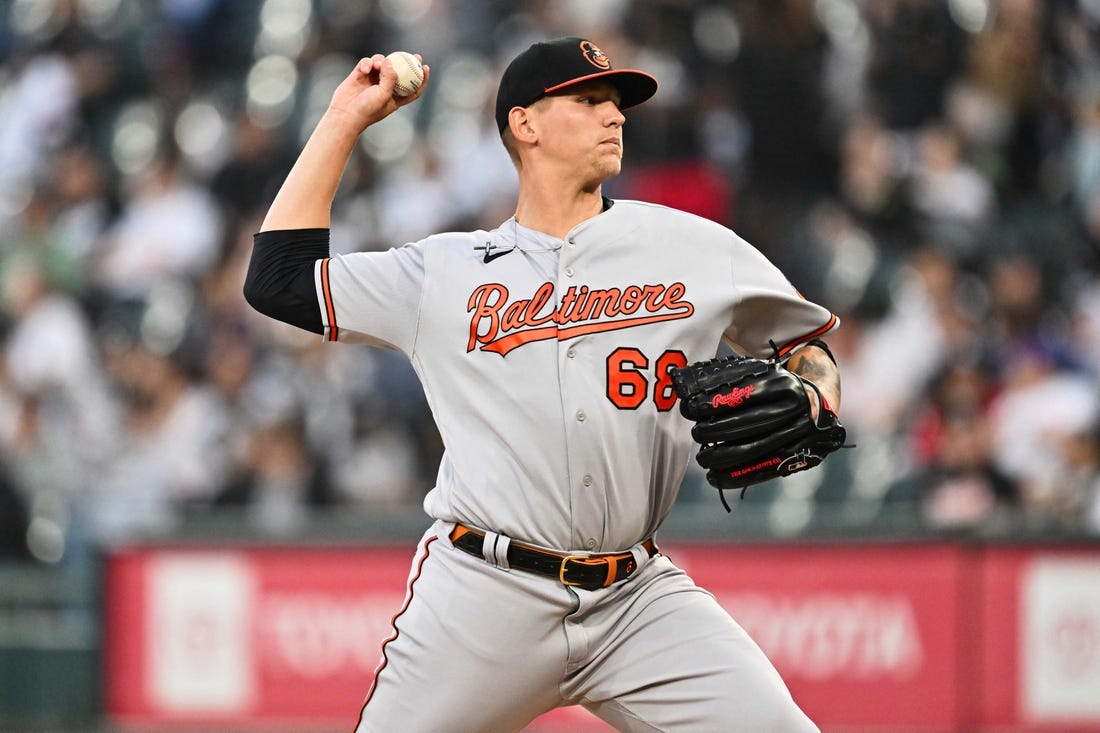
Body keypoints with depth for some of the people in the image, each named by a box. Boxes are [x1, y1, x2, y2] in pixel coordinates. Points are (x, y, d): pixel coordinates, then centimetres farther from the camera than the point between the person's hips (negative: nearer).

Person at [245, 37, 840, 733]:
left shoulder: (690, 246, 11)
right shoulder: (445, 272, 10)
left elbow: (807, 347, 18)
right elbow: (279, 278, 10)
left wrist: (803, 411, -5)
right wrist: (346, 120, 12)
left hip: (642, 599, 1)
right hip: (482, 597, 0)